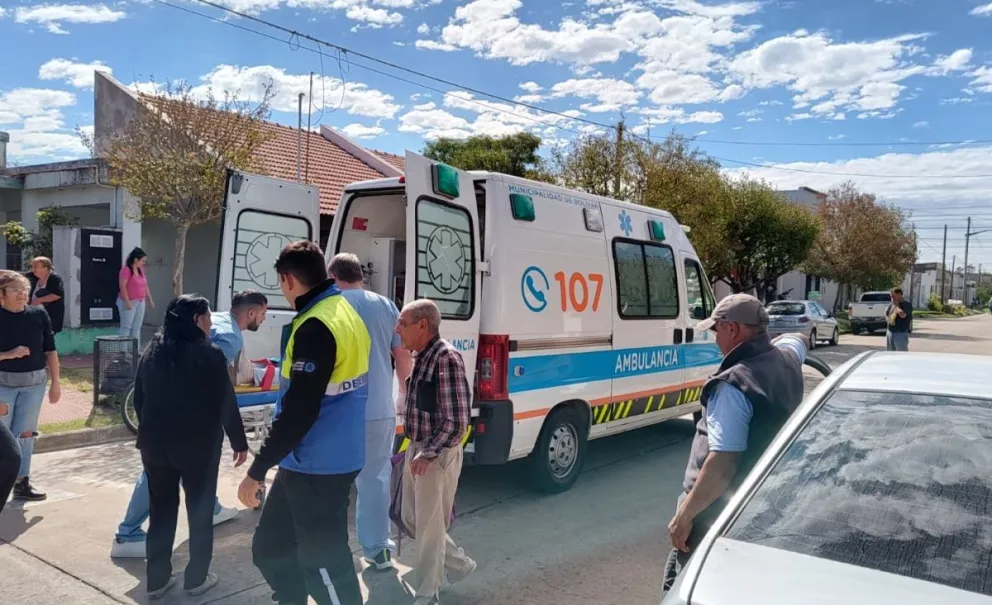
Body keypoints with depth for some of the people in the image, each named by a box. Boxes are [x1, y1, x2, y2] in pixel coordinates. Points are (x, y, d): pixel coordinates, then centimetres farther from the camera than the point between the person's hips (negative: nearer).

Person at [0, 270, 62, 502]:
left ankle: (22, 483, 16)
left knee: (26, 433, 8)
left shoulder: (39, 315, 0)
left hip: (34, 382, 2)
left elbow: (50, 350, 5)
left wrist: (55, 382, 4)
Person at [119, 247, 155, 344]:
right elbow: (122, 287, -18)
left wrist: (150, 300, 16)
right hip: (129, 302, -8)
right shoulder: (126, 270, -13)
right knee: (126, 327, -6)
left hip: (140, 302, 8)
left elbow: (145, 286, 17)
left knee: (137, 327, 9)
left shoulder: (141, 270, 11)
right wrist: (127, 302, -22)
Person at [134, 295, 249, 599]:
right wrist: (239, 441, -1)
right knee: (200, 512, 9)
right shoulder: (209, 354, -13)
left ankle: (157, 579, 21)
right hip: (198, 445, -5)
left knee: (161, 511, 15)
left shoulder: (151, 352, 5)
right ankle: (196, 578, 16)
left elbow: (139, 400, 12)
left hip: (155, 444, 5)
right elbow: (225, 404, -11)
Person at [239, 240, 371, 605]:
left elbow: (298, 410, -24)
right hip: (334, 457, 10)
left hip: (317, 466, -10)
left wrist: (257, 470, -15)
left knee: (323, 562, 3)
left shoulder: (315, 326, -21)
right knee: (271, 548, 20)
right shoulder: (344, 312, 10)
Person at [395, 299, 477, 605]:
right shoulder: (422, 357, 7)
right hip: (417, 449, 10)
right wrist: (413, 446, 17)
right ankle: (459, 564, 39)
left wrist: (429, 453, -22)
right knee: (411, 519, 20)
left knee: (429, 526, 4)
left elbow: (458, 420, -23)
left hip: (437, 455, -9)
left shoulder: (447, 358, -21)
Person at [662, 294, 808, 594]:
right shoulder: (788, 359, 2)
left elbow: (722, 465, -28)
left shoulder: (734, 386, -24)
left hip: (718, 513, -9)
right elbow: (799, 339, 29)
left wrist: (684, 514, -21)